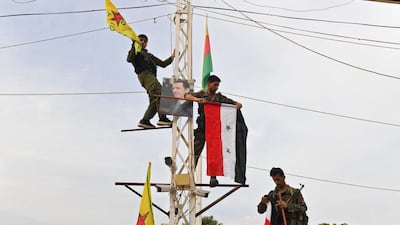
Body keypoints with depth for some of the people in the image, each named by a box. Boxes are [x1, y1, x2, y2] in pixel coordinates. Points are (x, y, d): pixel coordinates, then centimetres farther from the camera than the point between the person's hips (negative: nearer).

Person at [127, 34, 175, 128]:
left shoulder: (149, 55, 39)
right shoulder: (135, 52, 20)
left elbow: (163, 64, 33)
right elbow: (129, 59, -3)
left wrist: (172, 57, 21)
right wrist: (134, 47, -11)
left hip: (151, 76, 8)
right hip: (144, 74, -8)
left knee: (154, 101, -6)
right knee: (160, 93, -27)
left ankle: (144, 121, -5)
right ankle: (162, 118, -36)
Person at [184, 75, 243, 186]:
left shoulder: (219, 97, 9)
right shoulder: (201, 94, 4)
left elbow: (237, 104, 11)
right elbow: (187, 96, -13)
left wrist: (238, 105, -13)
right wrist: (197, 99, -32)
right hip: (202, 129, -2)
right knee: (195, 153, -3)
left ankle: (213, 177, 1)